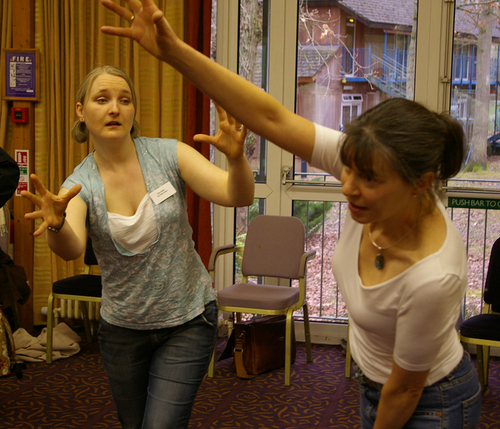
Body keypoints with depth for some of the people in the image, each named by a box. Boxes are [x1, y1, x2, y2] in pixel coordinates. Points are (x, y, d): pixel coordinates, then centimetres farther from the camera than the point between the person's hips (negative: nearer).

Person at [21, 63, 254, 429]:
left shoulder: (168, 155, -11)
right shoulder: (80, 185, -9)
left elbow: (238, 196, -21)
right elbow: (71, 248, -28)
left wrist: (236, 157, -42)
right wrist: (56, 224, -51)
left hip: (188, 321, -2)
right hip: (122, 329, 2)